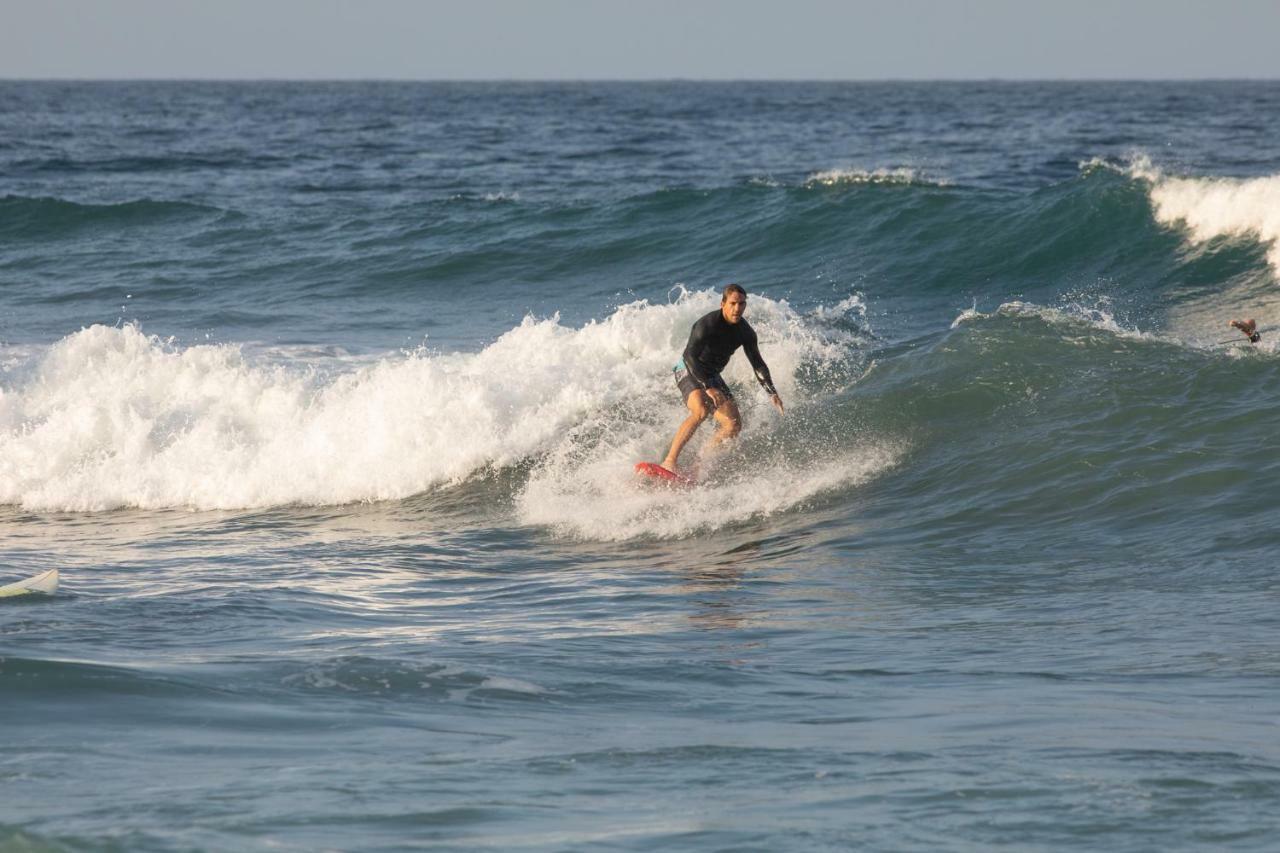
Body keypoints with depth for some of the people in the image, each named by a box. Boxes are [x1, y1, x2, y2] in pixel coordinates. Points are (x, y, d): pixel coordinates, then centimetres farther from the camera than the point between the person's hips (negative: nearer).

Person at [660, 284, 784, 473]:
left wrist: (772, 393, -6)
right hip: (688, 372, -7)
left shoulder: (745, 332, -2)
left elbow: (757, 364, 7)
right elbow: (690, 356, -31)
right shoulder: (707, 324, -24)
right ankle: (669, 461, -38)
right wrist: (708, 388, -40)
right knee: (701, 411, -34)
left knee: (734, 424, -8)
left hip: (712, 377, 7)